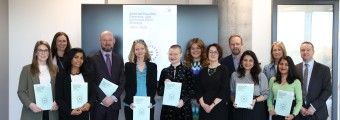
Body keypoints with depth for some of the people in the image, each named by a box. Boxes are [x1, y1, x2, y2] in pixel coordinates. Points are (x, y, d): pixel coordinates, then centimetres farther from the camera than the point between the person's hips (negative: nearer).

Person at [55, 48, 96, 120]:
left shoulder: (86, 76, 8)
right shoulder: (61, 76, -2)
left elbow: (92, 94, 6)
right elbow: (58, 98, -6)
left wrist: (89, 104, -14)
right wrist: (70, 111, -18)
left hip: (84, 114, 3)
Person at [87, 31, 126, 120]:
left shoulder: (119, 59, 9)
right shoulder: (92, 59, -2)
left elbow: (122, 82, 5)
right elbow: (91, 82, -7)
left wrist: (113, 98, -9)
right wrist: (103, 98, -13)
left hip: (114, 103, 3)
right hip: (98, 103, -3)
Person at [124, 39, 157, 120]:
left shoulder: (152, 66, 7)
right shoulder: (128, 66, 4)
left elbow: (154, 86, 3)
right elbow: (127, 86, -1)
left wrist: (150, 101, -12)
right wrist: (131, 102, -15)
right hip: (131, 105, -1)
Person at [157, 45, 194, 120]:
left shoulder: (187, 71, 0)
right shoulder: (164, 71, 8)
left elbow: (191, 91, -1)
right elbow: (159, 92, 9)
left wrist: (183, 101, -15)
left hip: (183, 108, -2)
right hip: (167, 108, 2)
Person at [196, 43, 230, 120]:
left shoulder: (224, 70, -1)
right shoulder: (203, 71, 9)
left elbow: (225, 90, -8)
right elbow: (199, 90, 7)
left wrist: (212, 105, -12)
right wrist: (203, 104, -8)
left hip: (219, 108, -3)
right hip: (204, 108, 3)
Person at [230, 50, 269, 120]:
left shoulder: (261, 76, 2)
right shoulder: (235, 75, 6)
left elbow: (265, 94, 0)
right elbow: (231, 93, 10)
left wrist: (255, 100, -16)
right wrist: (234, 101, -9)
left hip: (256, 110, -1)